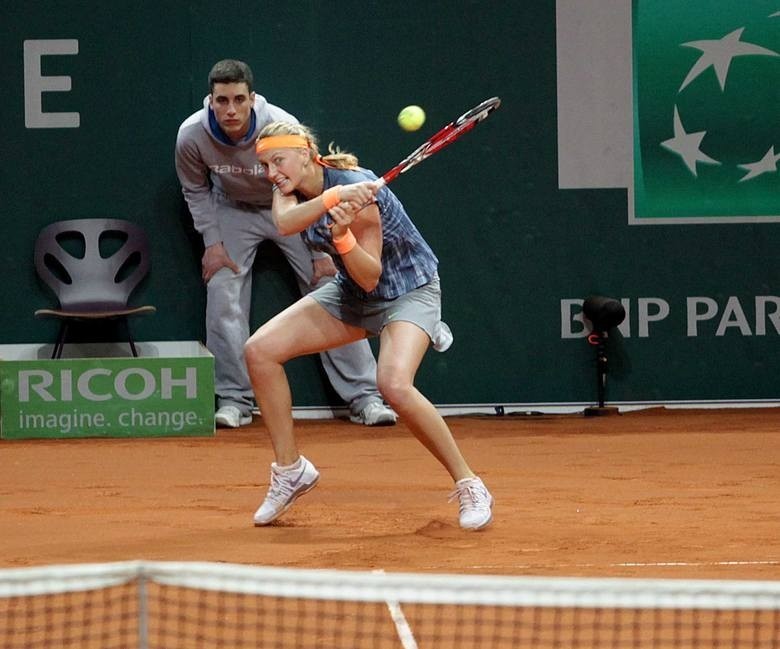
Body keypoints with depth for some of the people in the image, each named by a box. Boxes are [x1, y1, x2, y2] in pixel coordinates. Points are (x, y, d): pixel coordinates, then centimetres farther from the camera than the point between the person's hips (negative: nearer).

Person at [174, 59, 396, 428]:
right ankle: (234, 400, -1)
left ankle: (364, 397, -3)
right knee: (223, 297, -13)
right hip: (232, 210, 1)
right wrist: (212, 241, -9)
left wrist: (322, 250, -15)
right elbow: (195, 190, -3)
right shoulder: (191, 136, -26)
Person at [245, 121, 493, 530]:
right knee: (260, 351, -7)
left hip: (410, 292, -7)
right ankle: (290, 470, 6)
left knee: (394, 385, -33)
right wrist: (331, 198, -47)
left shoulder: (357, 192, -28)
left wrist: (342, 236, -43)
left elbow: (370, 277, -26)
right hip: (352, 295, 7)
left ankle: (469, 486, -17)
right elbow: (284, 223, -32)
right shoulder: (290, 187, -7)